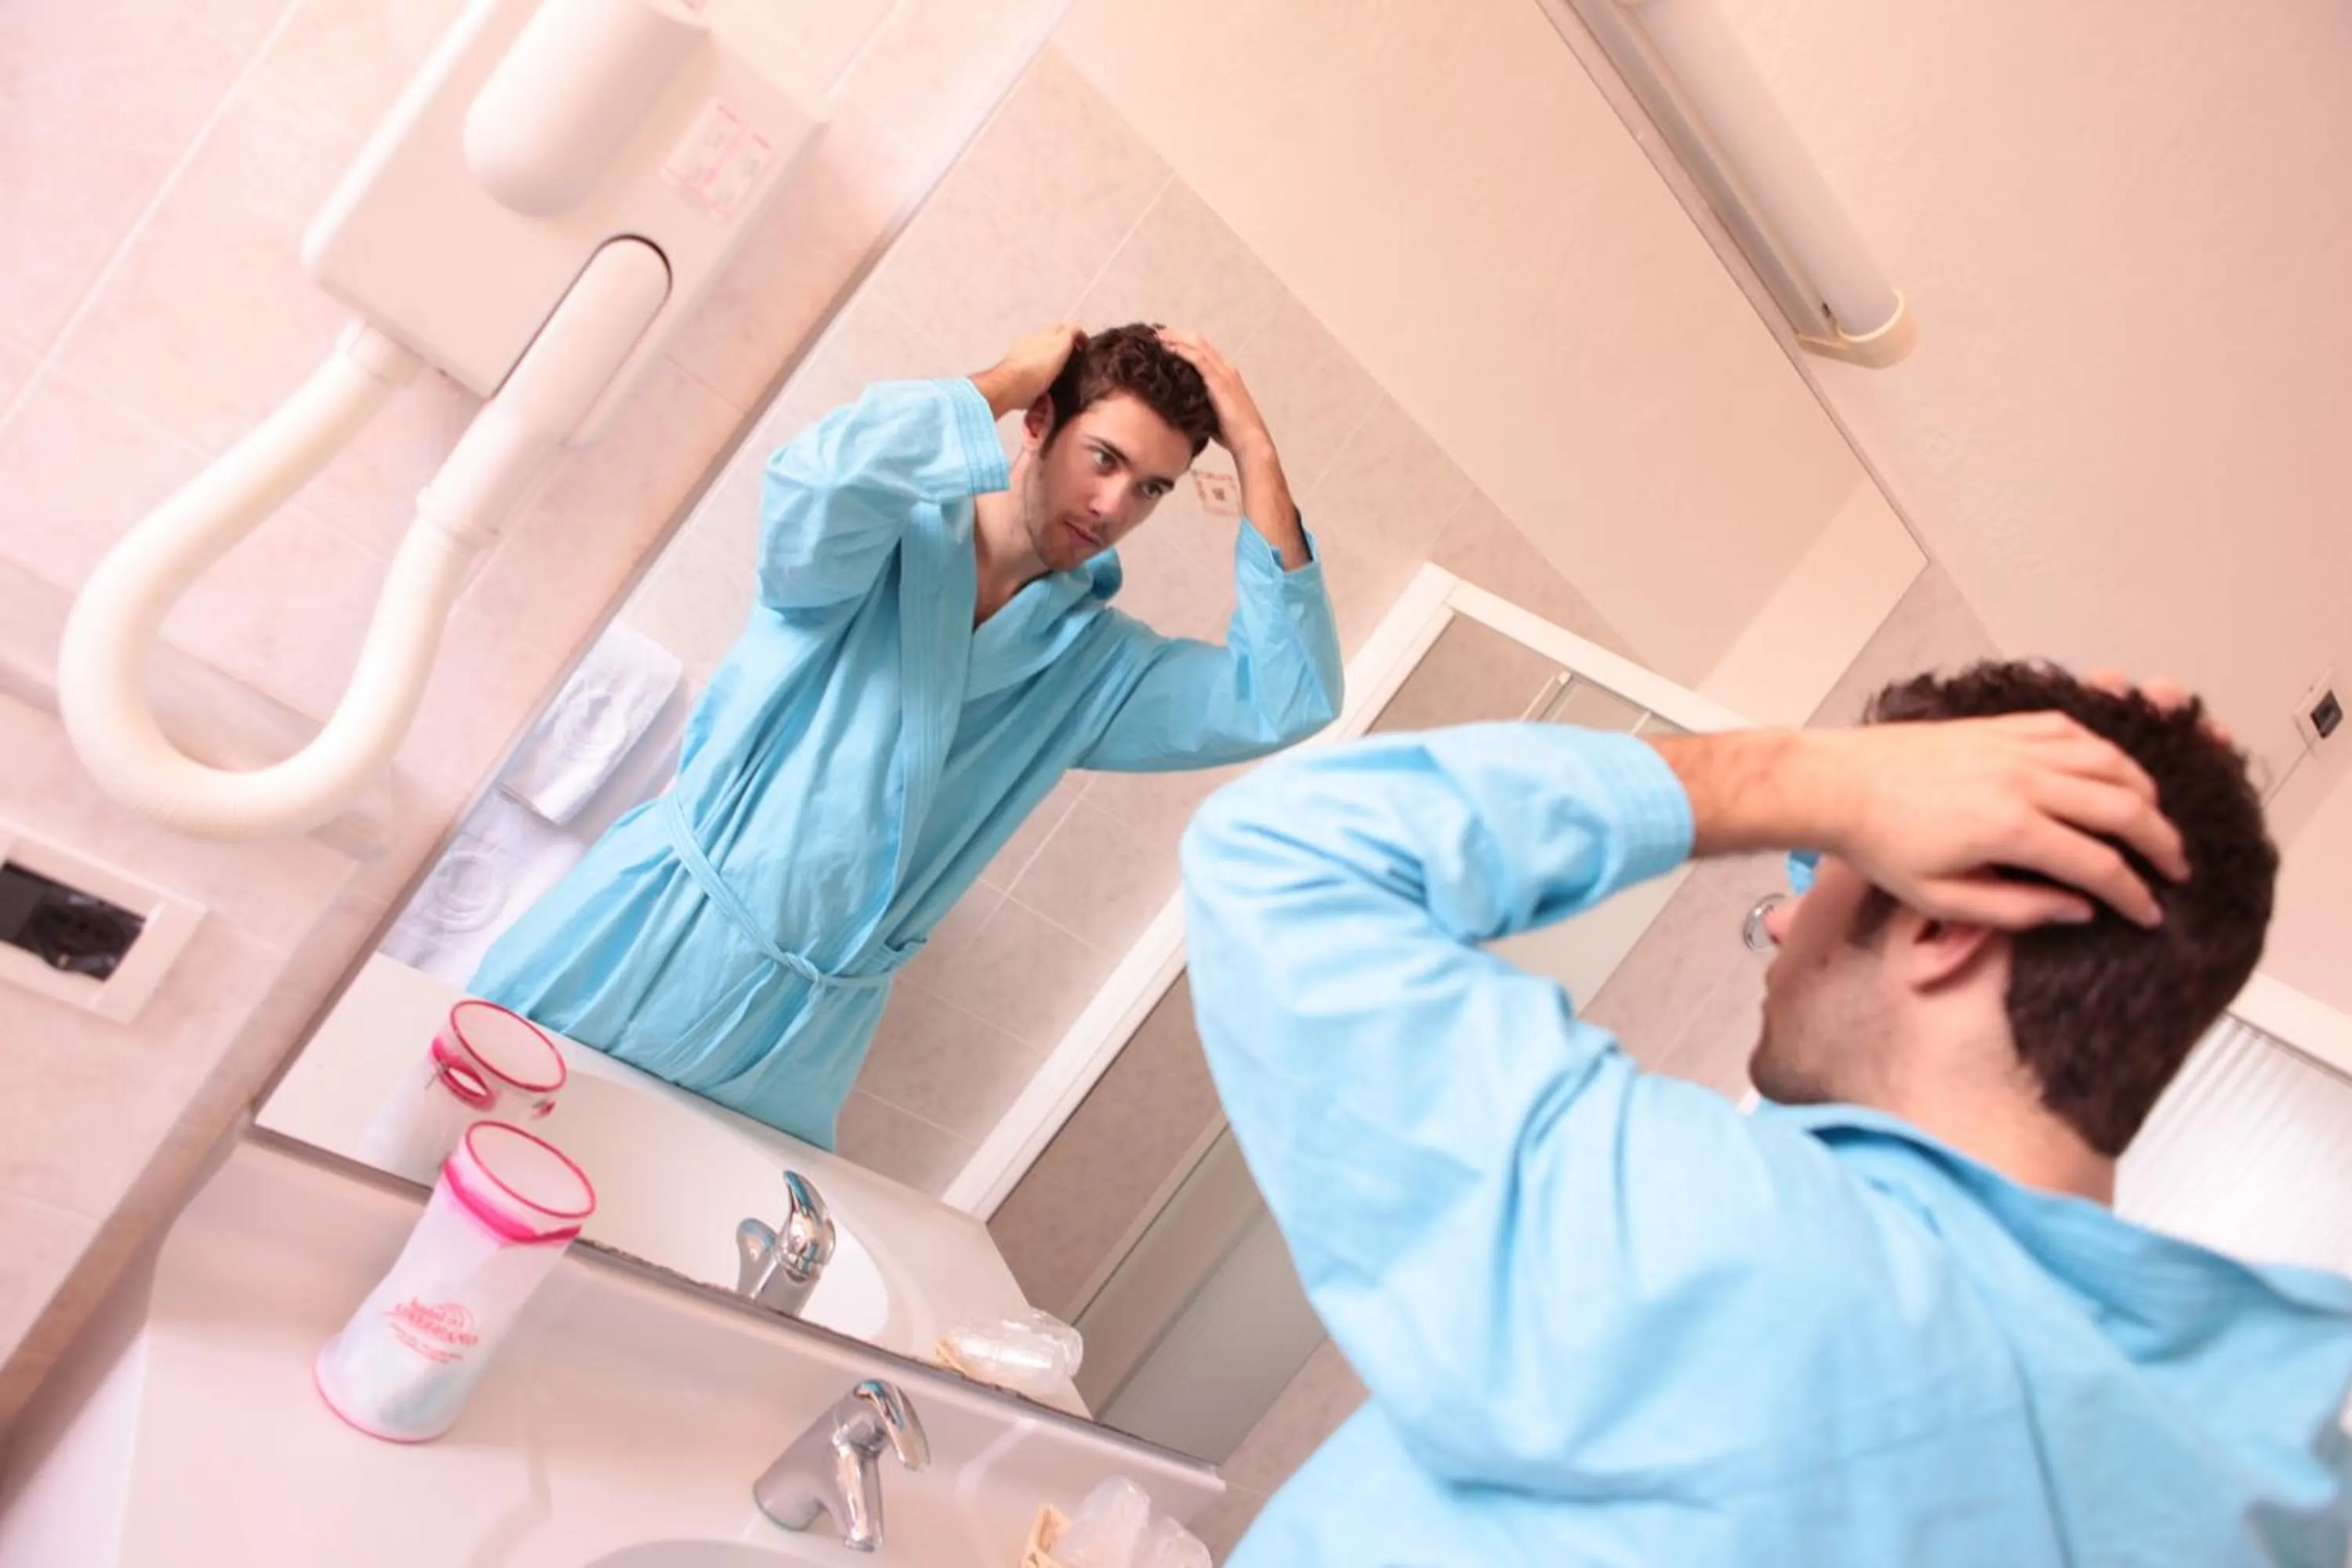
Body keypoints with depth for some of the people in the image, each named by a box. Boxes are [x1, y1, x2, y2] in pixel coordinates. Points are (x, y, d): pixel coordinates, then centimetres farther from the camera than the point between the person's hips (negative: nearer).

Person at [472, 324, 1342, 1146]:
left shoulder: (1094, 661, 4)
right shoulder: (890, 530, -7)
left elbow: (1284, 702, -7)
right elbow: (818, 478, -31)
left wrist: (1256, 458, -10)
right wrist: (1010, 379, -19)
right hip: (656, 938, -3)